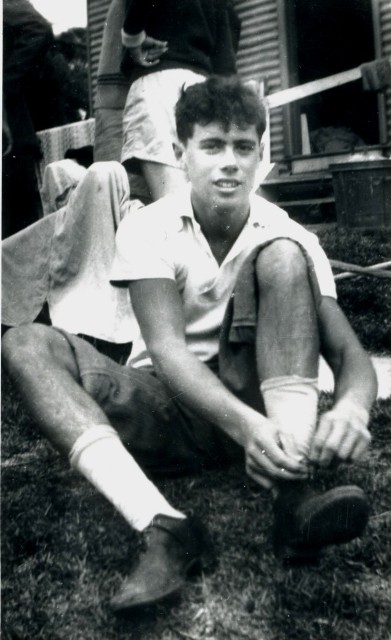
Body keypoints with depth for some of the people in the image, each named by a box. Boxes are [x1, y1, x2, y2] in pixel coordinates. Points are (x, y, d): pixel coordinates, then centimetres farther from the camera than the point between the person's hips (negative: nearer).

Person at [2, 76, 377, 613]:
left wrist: (351, 409, -38)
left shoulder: (288, 237, -5)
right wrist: (245, 425, -40)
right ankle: (164, 527, -38)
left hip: (252, 400, 0)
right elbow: (166, 349, -21)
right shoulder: (148, 228, -7)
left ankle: (294, 499, -34)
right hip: (167, 406, 1)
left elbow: (350, 353, -13)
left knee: (281, 257, -22)